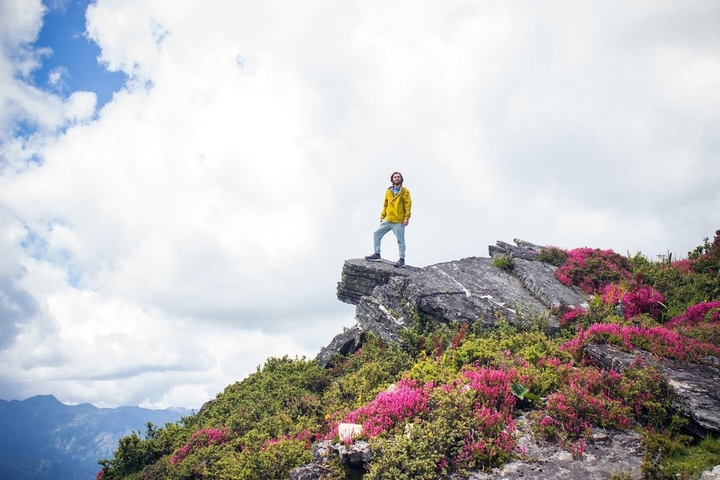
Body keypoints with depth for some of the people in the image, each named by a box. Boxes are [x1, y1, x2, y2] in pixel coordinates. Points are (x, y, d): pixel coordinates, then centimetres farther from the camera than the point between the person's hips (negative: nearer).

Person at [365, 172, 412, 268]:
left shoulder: (405, 191, -2)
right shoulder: (388, 191, 13)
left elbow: (408, 205, -7)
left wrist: (407, 217, -14)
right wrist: (382, 216, 11)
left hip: (399, 221, -5)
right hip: (388, 220, 6)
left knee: (400, 240, -2)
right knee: (377, 233, 4)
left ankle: (402, 260, 5)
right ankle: (377, 254, 13)